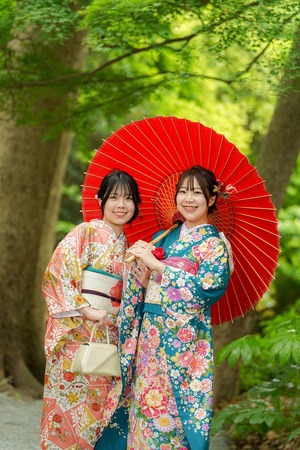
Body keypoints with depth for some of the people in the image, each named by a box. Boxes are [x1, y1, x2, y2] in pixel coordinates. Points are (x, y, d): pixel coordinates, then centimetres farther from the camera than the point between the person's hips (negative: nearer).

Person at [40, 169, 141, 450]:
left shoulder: (127, 247, 16)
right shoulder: (86, 233, -2)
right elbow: (57, 275, -10)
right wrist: (86, 310, -16)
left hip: (111, 335, 6)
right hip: (76, 333, -6)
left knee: (102, 404, 3)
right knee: (71, 404, -6)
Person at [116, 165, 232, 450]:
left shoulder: (214, 244, -3)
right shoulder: (167, 237, 15)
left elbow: (206, 288, -18)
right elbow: (142, 286, 14)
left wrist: (155, 264, -16)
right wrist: (140, 262, -7)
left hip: (183, 338, -6)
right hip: (149, 332, 6)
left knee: (173, 408, -5)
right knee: (144, 404, 6)